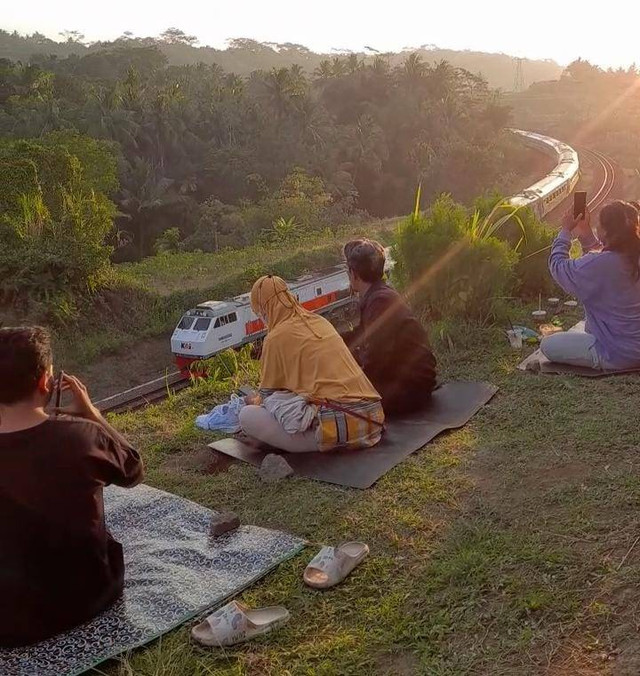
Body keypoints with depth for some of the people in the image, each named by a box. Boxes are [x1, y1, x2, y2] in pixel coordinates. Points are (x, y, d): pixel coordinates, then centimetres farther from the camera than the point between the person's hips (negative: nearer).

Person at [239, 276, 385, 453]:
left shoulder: (277, 336, -1)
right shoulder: (319, 321, 18)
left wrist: (254, 402, 34)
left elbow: (268, 394, 9)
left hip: (334, 427, -8)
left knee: (247, 415, -1)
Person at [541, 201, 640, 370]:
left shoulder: (602, 264, -27)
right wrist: (585, 232, 12)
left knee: (547, 345, 0)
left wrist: (566, 230, -3)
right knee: (584, 328, 36)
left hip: (617, 355, -9)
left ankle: (602, 363, -1)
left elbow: (558, 266, -13)